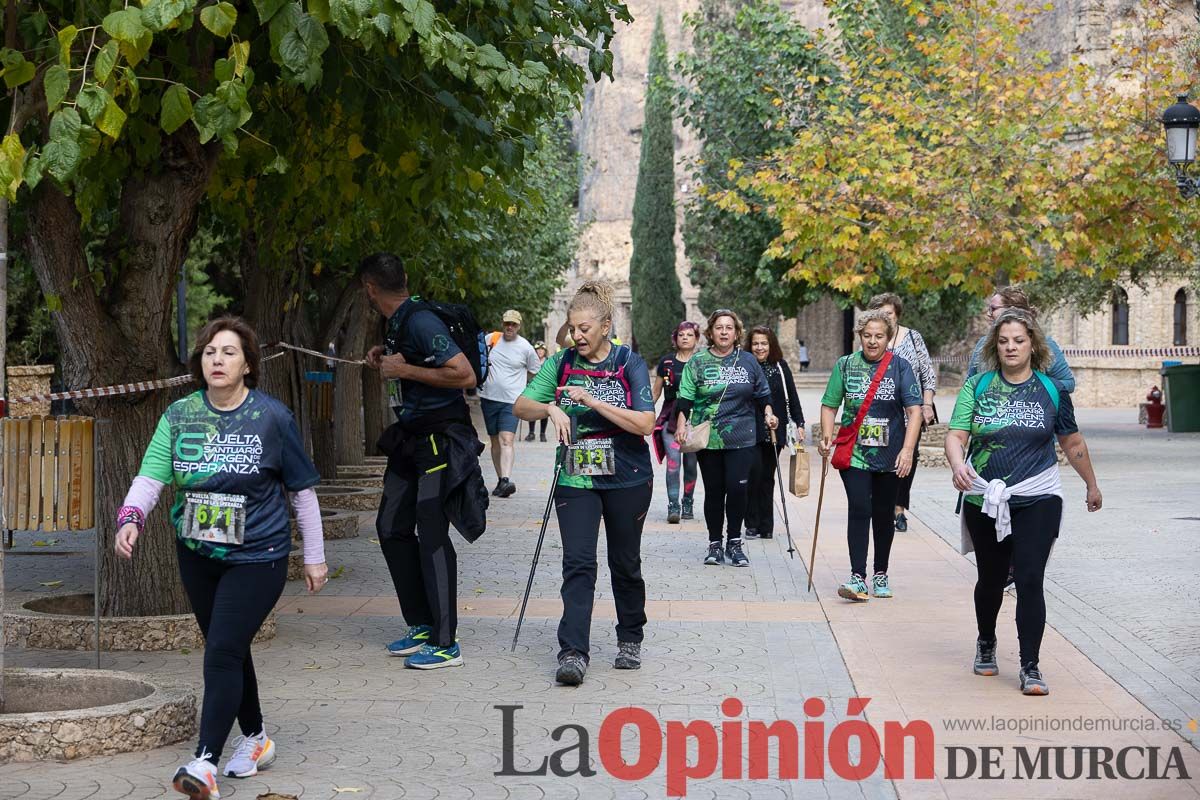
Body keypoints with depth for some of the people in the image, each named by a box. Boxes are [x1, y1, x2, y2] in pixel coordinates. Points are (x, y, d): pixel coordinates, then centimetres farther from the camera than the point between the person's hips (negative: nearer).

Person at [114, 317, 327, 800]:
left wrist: (314, 556, 3)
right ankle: (255, 739, 35)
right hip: (197, 556, 5)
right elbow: (151, 476, -9)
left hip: (256, 557, -5)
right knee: (229, 651, 17)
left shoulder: (272, 417, -8)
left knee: (222, 653, -14)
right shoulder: (180, 415, 0)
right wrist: (131, 517, -30)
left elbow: (301, 489, 0)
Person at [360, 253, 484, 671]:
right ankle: (422, 624, 21)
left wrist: (405, 369, -19)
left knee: (431, 536, -9)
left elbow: (464, 374, -25)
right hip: (411, 439, 10)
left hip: (441, 439, -10)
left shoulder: (420, 321, -18)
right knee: (392, 526, 11)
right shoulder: (398, 322, 11)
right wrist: (386, 357, 10)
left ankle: (445, 643, -2)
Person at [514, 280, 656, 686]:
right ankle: (573, 652, -16)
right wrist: (551, 408, -20)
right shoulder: (561, 363, 3)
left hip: (627, 480, -1)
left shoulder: (629, 363, -5)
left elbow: (644, 423, -15)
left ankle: (630, 640, 30)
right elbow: (521, 406, 0)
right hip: (575, 478, 1)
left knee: (625, 563, 11)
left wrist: (592, 401, -21)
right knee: (578, 562, -11)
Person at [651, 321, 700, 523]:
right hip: (670, 417, 0)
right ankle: (673, 506, -18)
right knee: (673, 460, -15)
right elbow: (655, 392, 14)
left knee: (690, 463, 6)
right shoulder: (666, 362, 7)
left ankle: (687, 503, 20)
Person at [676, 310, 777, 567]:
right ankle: (714, 544, 16)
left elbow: (762, 395, 17)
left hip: (741, 439, 0)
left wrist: (768, 413, 1)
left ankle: (734, 542, 7)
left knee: (737, 488, -8)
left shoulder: (748, 361, 9)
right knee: (714, 491, 4)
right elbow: (685, 399, 1)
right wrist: (681, 424, -11)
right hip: (708, 438, 0)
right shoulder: (698, 362, 4)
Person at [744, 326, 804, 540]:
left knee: (767, 477, 7)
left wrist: (799, 424, 5)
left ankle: (766, 526, 12)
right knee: (755, 473, -9)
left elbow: (792, 397, 10)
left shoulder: (781, 367, 7)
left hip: (775, 431, 3)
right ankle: (752, 524, 0)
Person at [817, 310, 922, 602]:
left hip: (889, 455, 0)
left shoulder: (900, 367, -2)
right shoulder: (845, 365, 4)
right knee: (859, 510, -12)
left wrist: (907, 450, -18)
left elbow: (914, 410, -8)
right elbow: (830, 405, 7)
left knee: (884, 514, 10)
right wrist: (827, 437, -9)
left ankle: (881, 575, 24)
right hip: (854, 453, 0)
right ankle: (858, 577, -13)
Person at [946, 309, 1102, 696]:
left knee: (1030, 579, -11)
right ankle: (986, 644, 40)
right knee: (990, 578, 14)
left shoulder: (1051, 390, 3)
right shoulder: (978, 386, 1)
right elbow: (955, 435, -8)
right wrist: (958, 465, -29)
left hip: (1037, 500, -1)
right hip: (985, 500, 1)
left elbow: (1072, 443, 15)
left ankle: (1030, 667, -5)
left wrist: (1092, 485, 23)